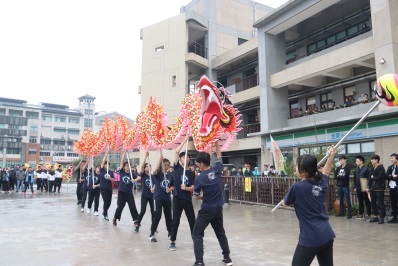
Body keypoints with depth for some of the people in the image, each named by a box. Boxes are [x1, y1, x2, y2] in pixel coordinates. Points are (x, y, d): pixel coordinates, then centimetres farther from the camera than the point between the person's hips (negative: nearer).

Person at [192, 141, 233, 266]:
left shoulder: (199, 178, -15)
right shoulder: (217, 170, -6)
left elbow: (195, 197, -5)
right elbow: (219, 155, 13)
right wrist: (216, 141, 16)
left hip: (206, 210, -5)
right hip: (218, 209, 5)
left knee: (197, 235, 6)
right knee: (221, 234, 21)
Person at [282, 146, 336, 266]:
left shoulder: (297, 187, -14)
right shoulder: (322, 183, 3)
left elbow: (285, 203, 5)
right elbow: (326, 171, 28)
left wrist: (284, 200, 27)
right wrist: (331, 155, 40)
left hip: (310, 238, -7)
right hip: (327, 236, 7)